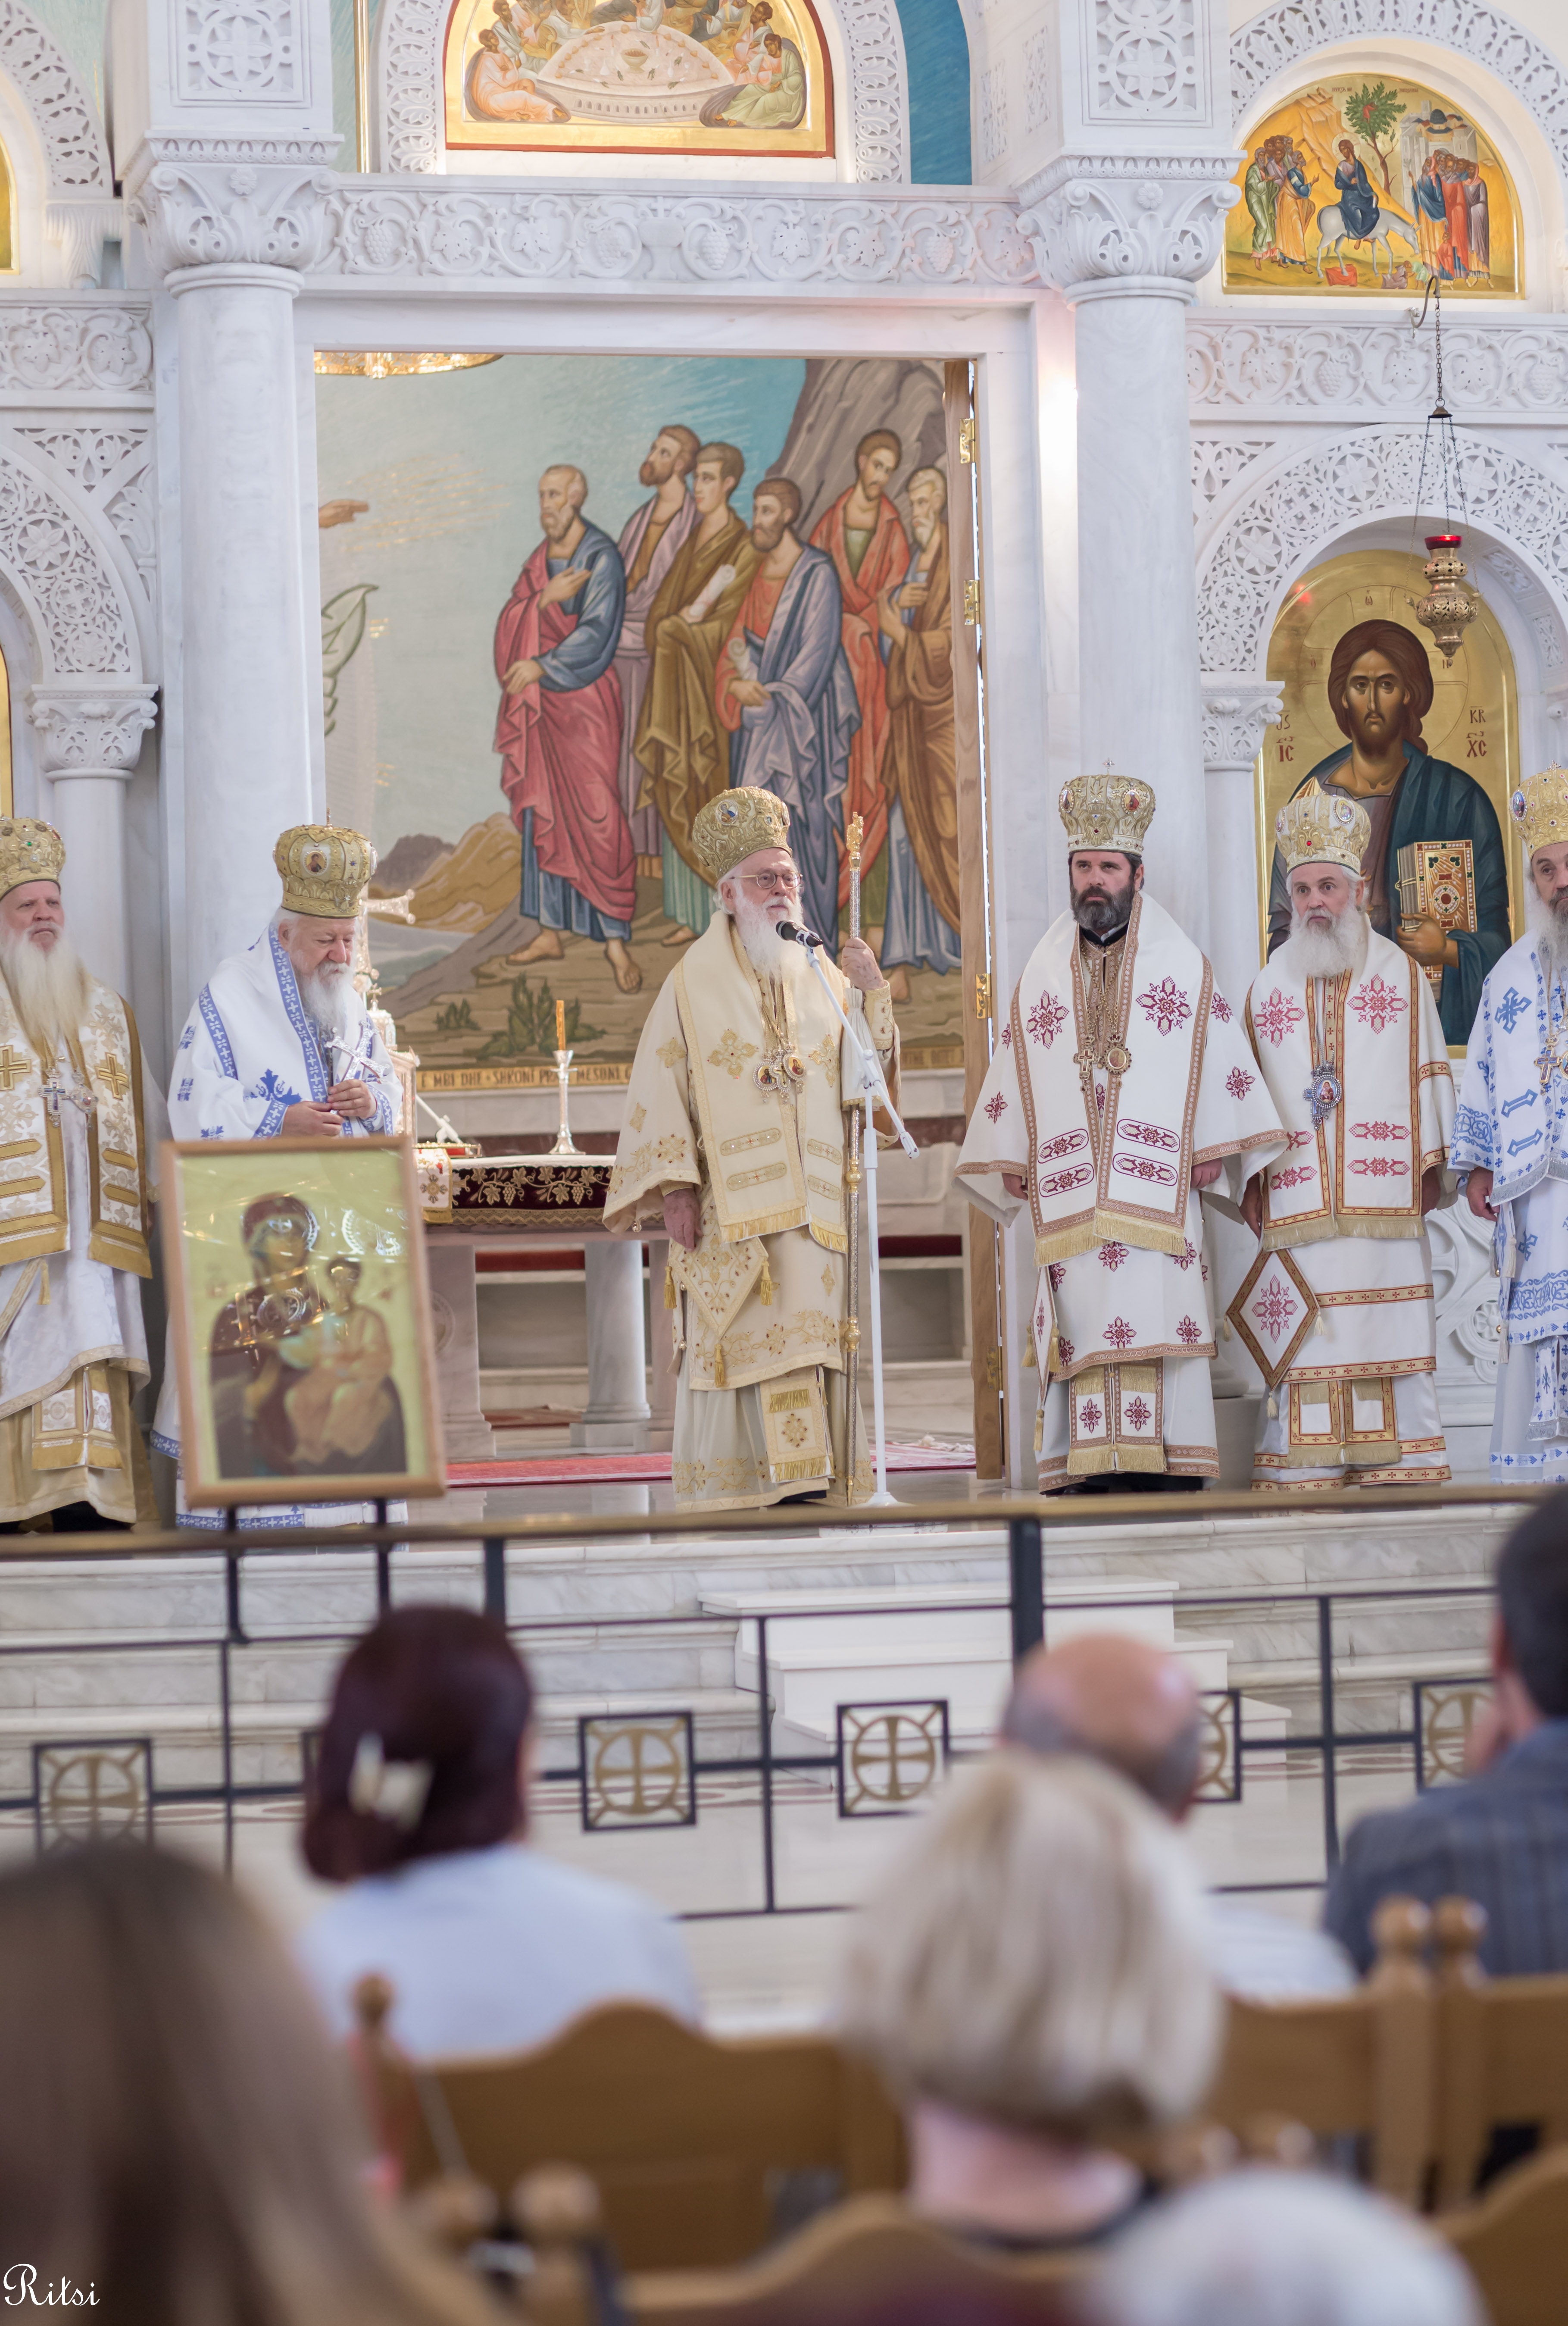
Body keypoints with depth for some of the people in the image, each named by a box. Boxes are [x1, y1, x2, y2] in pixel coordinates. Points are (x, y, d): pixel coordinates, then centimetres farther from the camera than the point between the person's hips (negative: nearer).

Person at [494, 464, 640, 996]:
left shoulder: (601, 558, -11)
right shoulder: (541, 557, 12)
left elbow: (596, 631, -19)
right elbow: (511, 618, 4)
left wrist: (542, 666, -25)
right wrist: (545, 597, -15)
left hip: (584, 700, -7)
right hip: (539, 700, 7)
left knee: (596, 816, -9)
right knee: (543, 815, 10)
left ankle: (615, 939, -6)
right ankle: (550, 932, 17)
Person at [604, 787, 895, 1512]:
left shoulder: (821, 975, 13)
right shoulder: (695, 981, 4)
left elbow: (862, 1079, 6)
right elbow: (660, 1089, -1)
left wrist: (870, 996, -7)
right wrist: (674, 1185, -10)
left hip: (811, 1202, 3)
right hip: (729, 1204, -3)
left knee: (810, 1339, -1)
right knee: (736, 1346, -7)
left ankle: (812, 1478, -1)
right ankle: (727, 1489, -6)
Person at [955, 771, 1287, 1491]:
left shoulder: (1183, 965, 10)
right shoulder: (1044, 971, 16)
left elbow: (1220, 1056, 7)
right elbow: (1011, 1074, 16)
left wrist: (1213, 1147, -1)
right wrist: (1010, 1161, 9)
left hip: (1155, 1183, -2)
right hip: (1069, 1186, 2)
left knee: (1155, 1317, -12)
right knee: (1085, 1325, -7)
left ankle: (1164, 1466, -14)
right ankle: (1090, 1474, -10)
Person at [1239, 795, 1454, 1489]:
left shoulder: (1400, 974, 9)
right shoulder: (1270, 984, 14)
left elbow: (1429, 1073, 8)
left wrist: (1434, 1162, 1)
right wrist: (1250, 1178, 5)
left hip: (1383, 1192, -1)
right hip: (1297, 1193, 1)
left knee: (1387, 1330, -4)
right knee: (1305, 1337, -3)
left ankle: (1396, 1469, -1)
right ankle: (1306, 1473, -3)